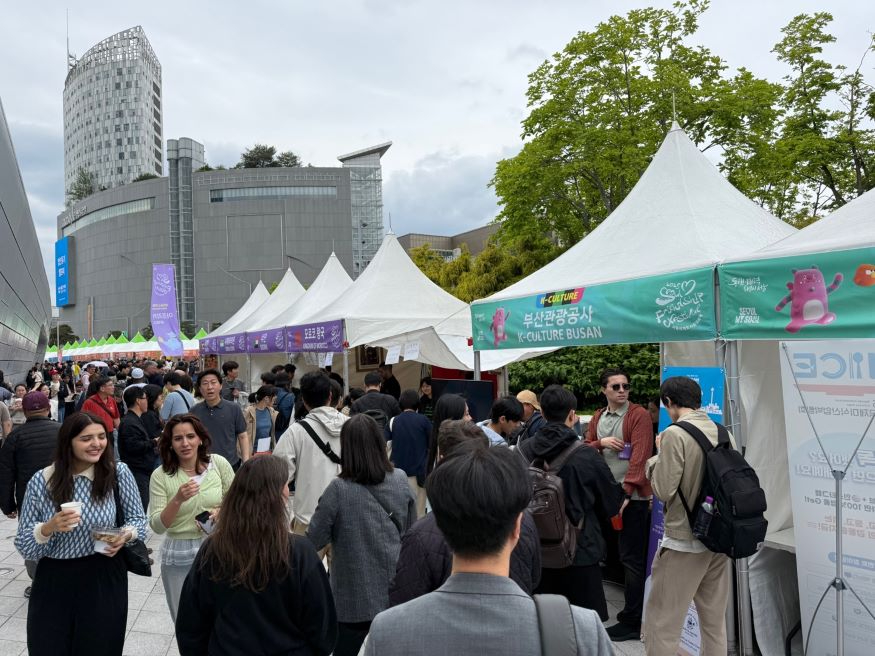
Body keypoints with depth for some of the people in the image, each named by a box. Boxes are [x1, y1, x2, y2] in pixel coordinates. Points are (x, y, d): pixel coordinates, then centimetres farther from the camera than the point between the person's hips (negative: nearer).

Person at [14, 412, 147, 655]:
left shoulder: (118, 472, -8)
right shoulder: (41, 481, -8)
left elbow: (138, 519, 4)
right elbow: (24, 547, -3)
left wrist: (126, 534, -17)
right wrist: (48, 528, -23)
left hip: (104, 580, 0)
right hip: (53, 583, 0)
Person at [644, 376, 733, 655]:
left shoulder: (675, 434, -15)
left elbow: (663, 491, -15)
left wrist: (658, 455, 0)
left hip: (684, 542, -7)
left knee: (661, 627, 2)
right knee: (715, 624, 17)